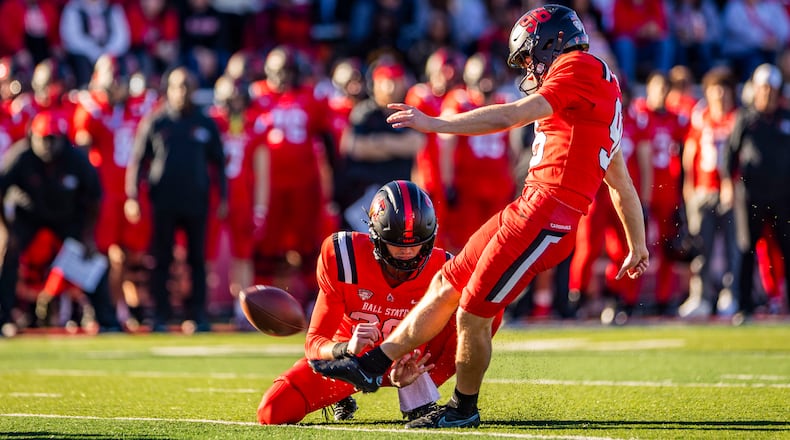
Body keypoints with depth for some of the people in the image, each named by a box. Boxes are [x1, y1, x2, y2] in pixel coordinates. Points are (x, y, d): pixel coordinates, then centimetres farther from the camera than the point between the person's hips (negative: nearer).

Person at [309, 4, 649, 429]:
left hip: (547, 216, -10)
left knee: (474, 312, -3)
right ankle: (372, 365, 20)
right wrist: (637, 245, 33)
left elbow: (513, 116, -15)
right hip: (530, 205, 10)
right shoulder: (602, 89, 23)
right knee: (448, 284, 13)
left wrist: (434, 124, -13)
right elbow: (621, 181, 27)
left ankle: (463, 407, 15)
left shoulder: (580, 68, -7)